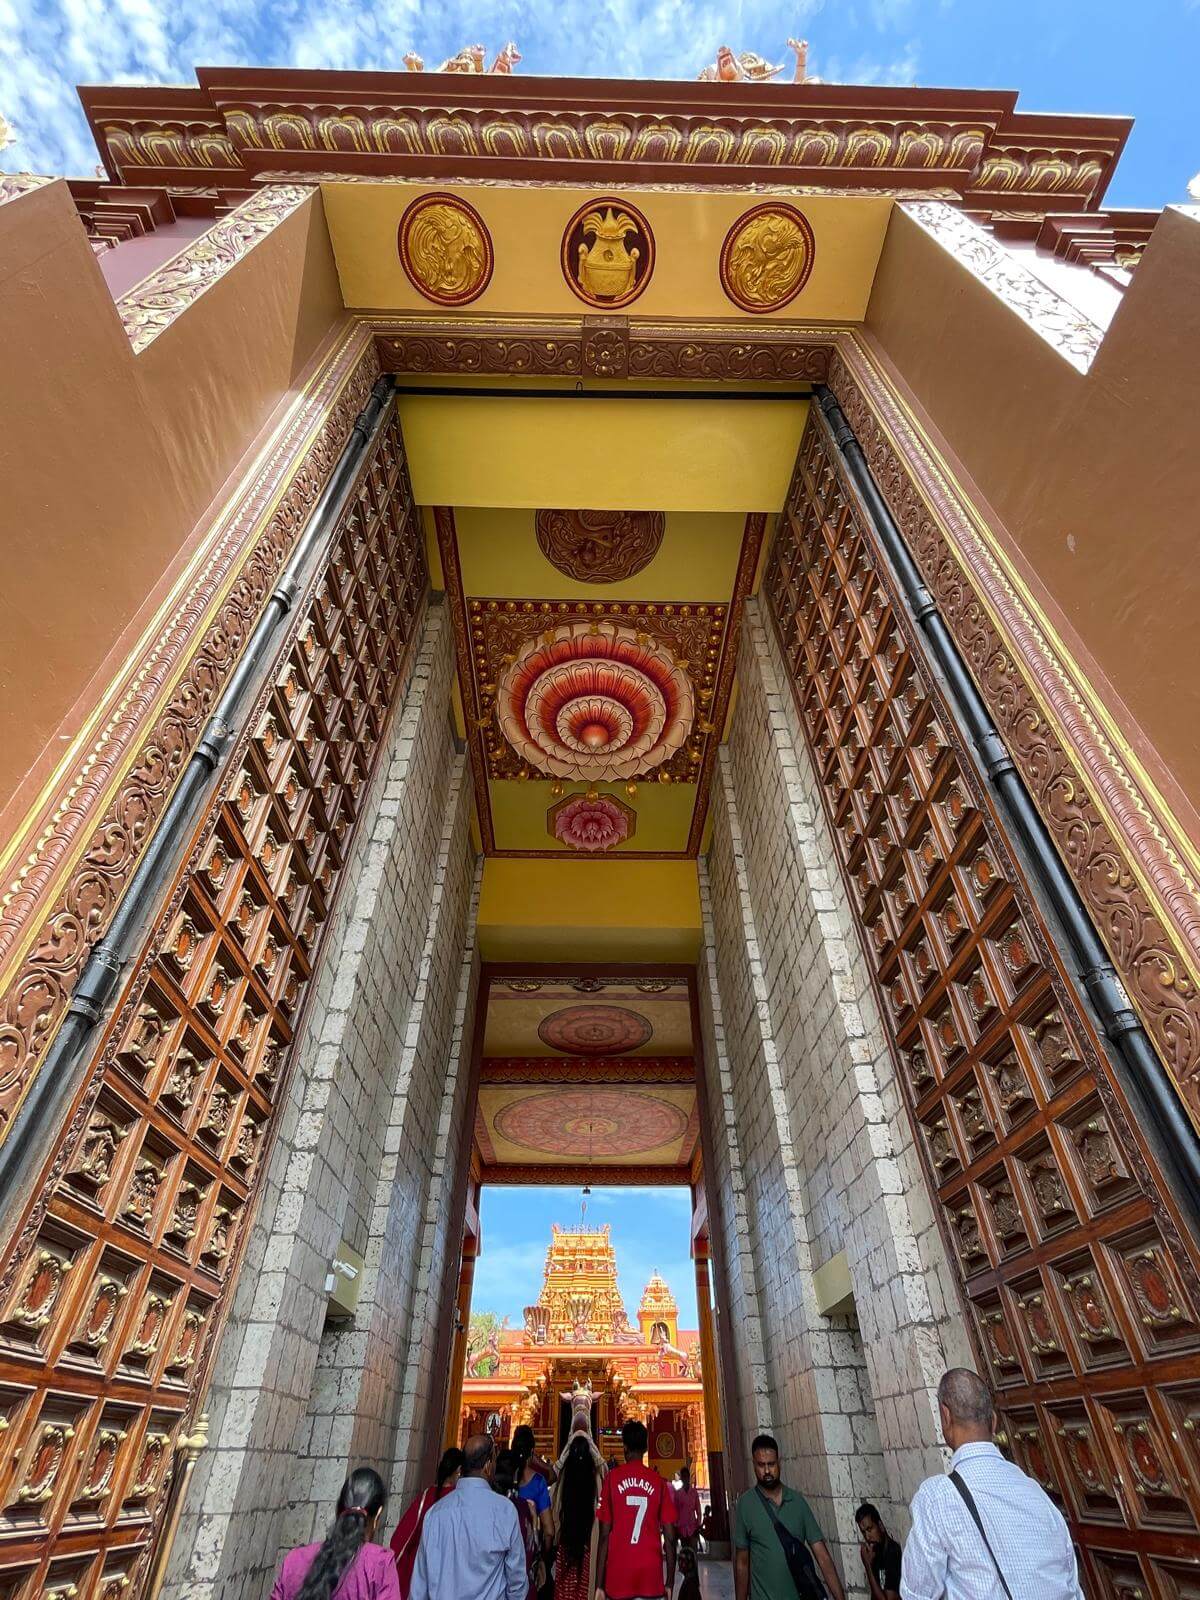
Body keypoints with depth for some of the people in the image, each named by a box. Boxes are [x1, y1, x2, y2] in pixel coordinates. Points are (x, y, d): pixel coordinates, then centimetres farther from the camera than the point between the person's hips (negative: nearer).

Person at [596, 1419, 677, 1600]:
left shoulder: (612, 1478, -3)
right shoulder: (659, 1481, 1)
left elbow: (604, 1535, -4)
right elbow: (669, 1538, 1)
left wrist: (599, 1584, 0)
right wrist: (670, 1582, 11)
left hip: (618, 1576, -1)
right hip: (652, 1576, 1)